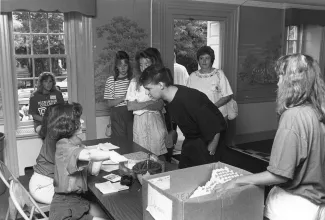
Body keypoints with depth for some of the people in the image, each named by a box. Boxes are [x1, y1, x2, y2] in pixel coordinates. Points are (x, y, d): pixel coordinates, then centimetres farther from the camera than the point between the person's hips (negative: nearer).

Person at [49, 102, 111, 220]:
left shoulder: (77, 143, 9)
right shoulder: (63, 146, -19)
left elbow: (94, 170, 8)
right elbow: (90, 155, -37)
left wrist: (100, 152, -4)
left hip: (79, 199, 8)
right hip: (65, 207, -8)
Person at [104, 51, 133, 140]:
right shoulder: (111, 80, 3)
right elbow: (109, 103, 1)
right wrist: (123, 98, -13)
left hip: (131, 113, 1)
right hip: (117, 115, -1)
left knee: (132, 141, -1)